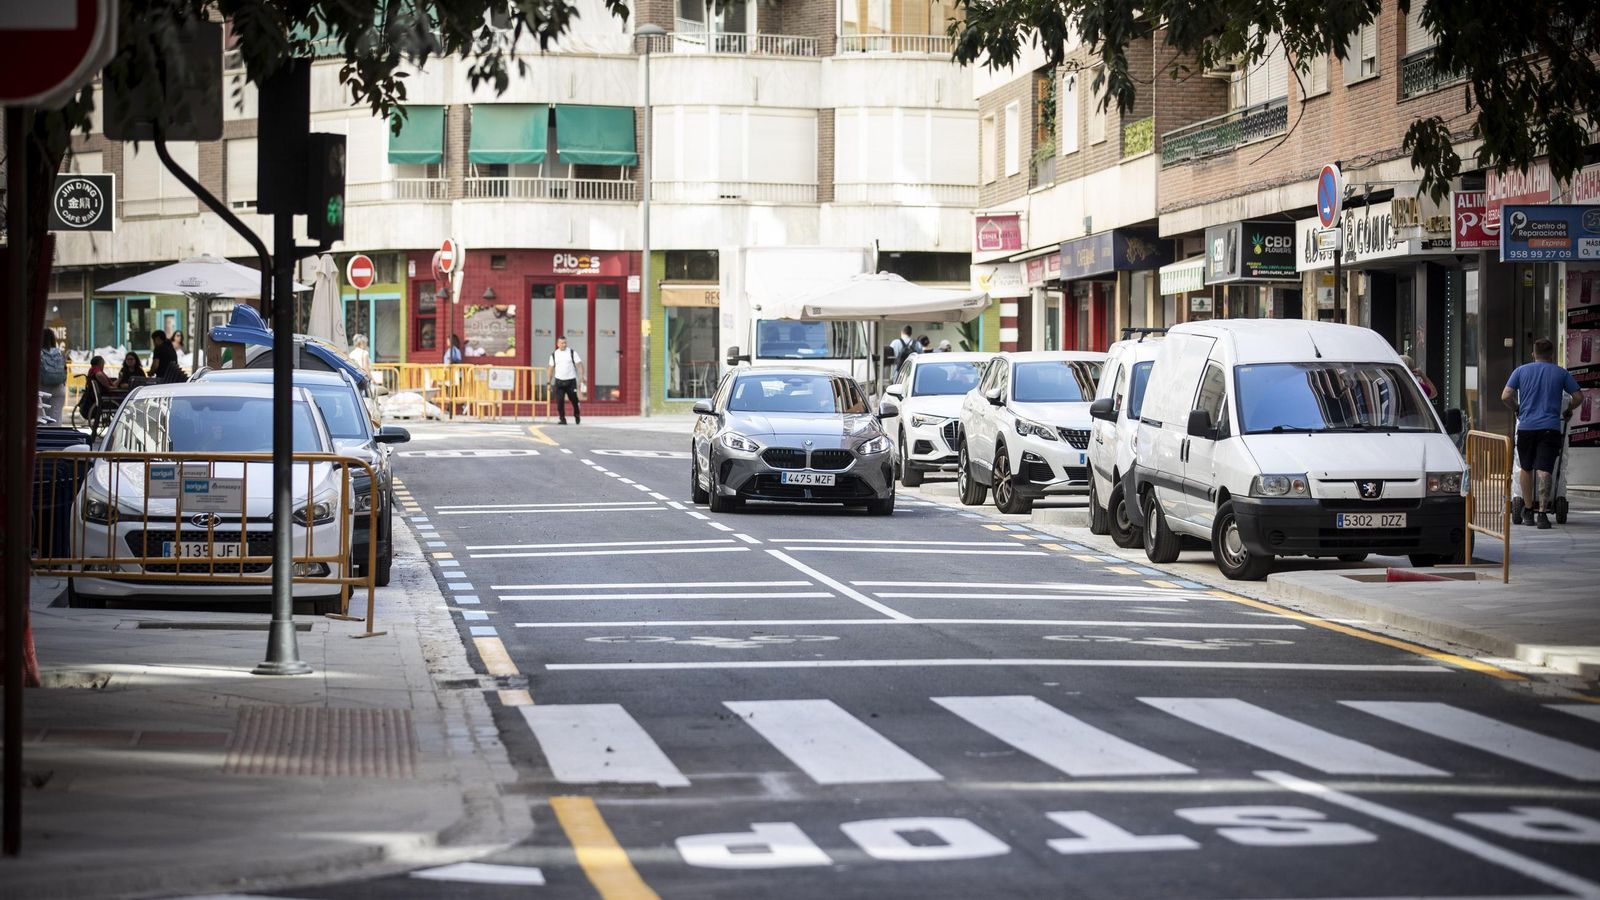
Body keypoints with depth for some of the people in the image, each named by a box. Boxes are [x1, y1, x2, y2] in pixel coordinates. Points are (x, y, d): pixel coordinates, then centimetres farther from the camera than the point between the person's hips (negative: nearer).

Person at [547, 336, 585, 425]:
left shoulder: (572, 353, 0)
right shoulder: (554, 355, 7)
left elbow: (579, 365, -3)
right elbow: (551, 369, 12)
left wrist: (581, 376, -17)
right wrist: (549, 382, 9)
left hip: (571, 381, -2)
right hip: (559, 381, 2)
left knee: (574, 400, 4)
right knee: (559, 401, -7)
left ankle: (577, 415, 28)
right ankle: (562, 419, 1)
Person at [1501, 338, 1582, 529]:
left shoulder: (1521, 371, 8)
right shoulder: (1561, 373, 7)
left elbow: (1505, 396, 1)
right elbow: (1578, 396, 7)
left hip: (1526, 426, 1)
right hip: (1550, 427, -1)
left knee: (1526, 468, 17)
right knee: (1544, 470, -7)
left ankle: (1528, 510, 24)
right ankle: (1543, 512, -18)